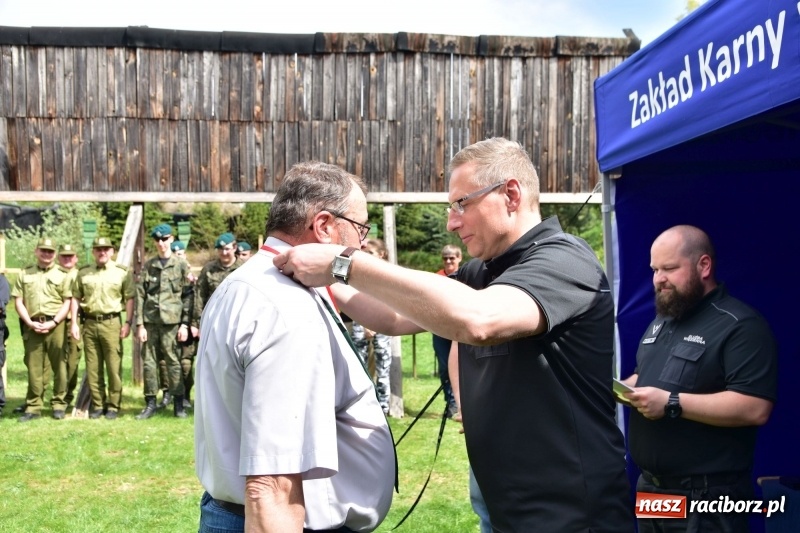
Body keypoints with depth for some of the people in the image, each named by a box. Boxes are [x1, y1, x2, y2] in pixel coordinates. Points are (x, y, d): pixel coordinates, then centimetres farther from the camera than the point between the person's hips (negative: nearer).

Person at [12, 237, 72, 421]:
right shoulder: (25, 274, 13)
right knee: (34, 367, 2)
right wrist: (30, 322, -5)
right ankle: (33, 407, 8)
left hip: (55, 326, -1)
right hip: (32, 326, 2)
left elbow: (67, 303, 2)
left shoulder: (62, 275, 7)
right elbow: (18, 301, 8)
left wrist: (53, 323, -10)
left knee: (59, 366, 0)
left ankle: (59, 404, 9)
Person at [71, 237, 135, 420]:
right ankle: (97, 404, 17)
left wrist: (128, 323, -7)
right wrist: (74, 323, 5)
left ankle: (114, 405, 7)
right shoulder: (83, 273, 10)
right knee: (92, 368, 7)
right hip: (89, 323, 3)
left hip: (111, 322, -3)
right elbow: (75, 298, 12)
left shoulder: (122, 272, 2)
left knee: (114, 367, -2)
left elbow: (130, 298, 0)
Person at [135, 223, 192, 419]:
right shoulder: (148, 266, 10)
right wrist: (140, 324, 1)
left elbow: (188, 297, 2)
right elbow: (140, 296, 8)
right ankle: (150, 403, 14)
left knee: (173, 362, -1)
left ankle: (178, 403, 8)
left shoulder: (181, 265, 3)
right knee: (149, 363, 5)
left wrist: (185, 324, -4)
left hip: (171, 322, -3)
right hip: (150, 321, 3)